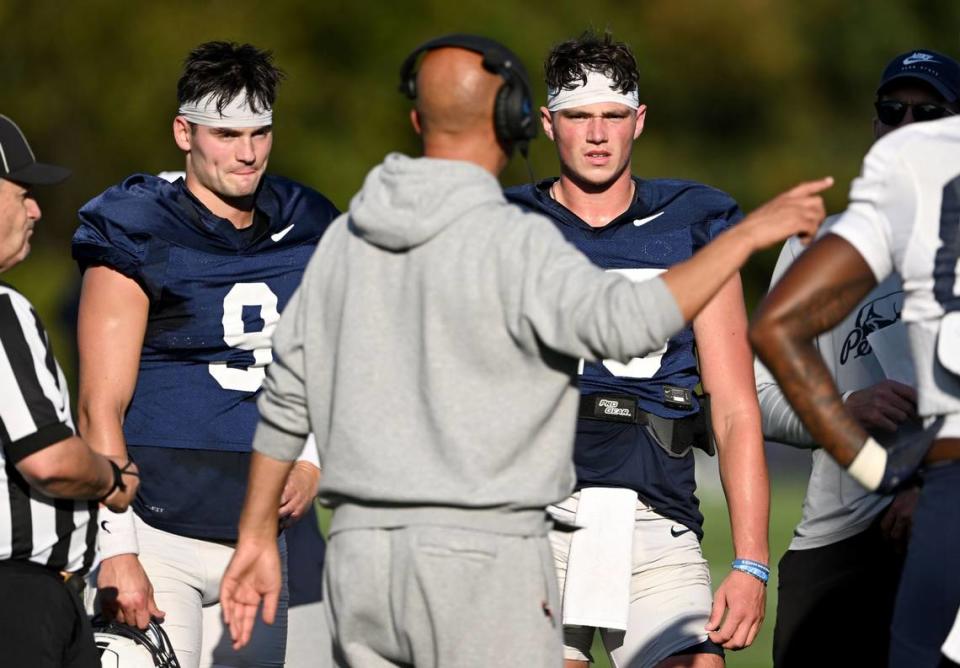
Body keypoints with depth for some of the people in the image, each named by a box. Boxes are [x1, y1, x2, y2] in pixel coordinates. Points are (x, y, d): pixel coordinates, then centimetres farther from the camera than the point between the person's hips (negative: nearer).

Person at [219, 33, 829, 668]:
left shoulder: (347, 240, 10)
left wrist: (256, 536, 22)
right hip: (481, 555, -7)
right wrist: (749, 233, -19)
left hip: (362, 546, 7)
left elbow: (286, 399, 14)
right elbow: (626, 322, -27)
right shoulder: (511, 242, -12)